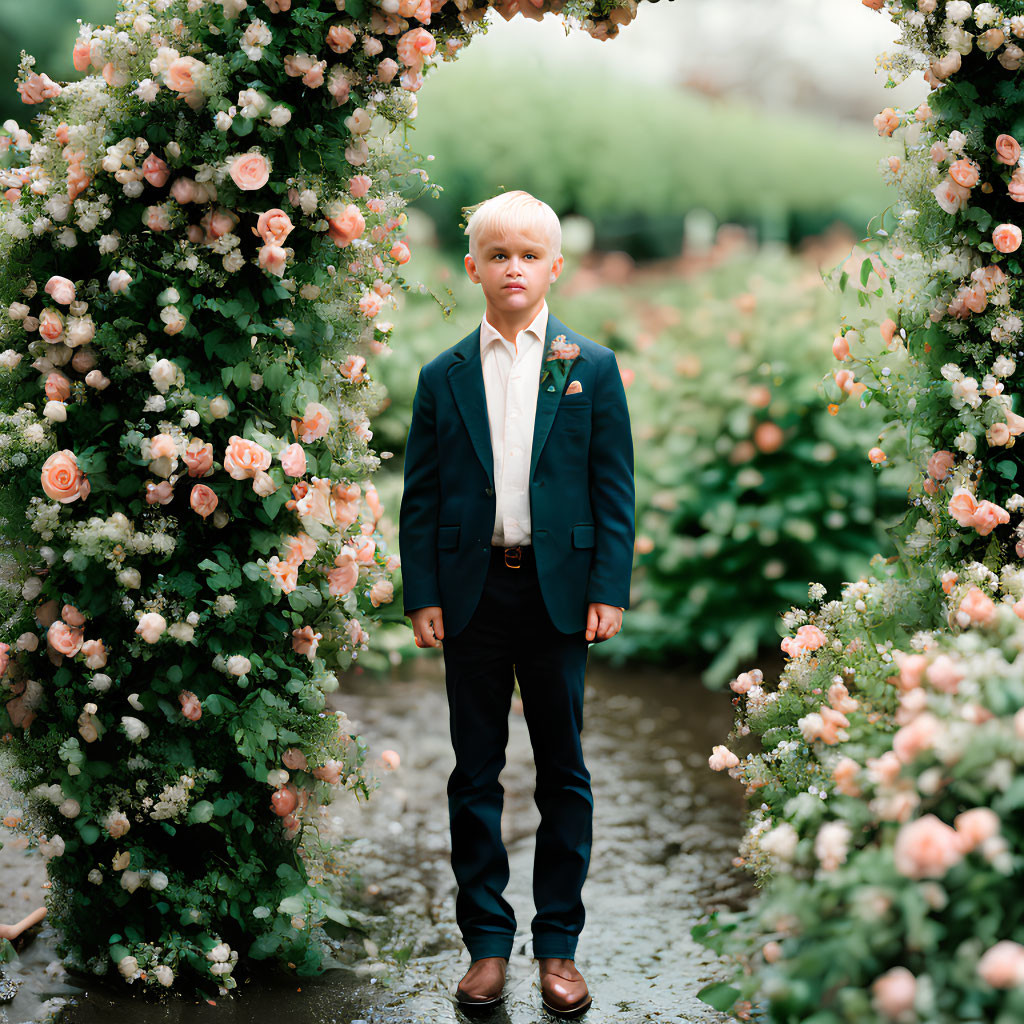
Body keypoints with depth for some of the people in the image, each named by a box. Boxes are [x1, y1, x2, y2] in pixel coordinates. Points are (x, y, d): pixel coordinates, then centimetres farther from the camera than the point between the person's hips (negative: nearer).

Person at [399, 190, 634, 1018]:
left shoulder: (591, 367, 3)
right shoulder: (443, 377, 6)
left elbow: (614, 488, 1)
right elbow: (421, 496, 6)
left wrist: (609, 590, -6)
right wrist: (422, 595, -2)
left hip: (557, 588, -1)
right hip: (472, 591, 1)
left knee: (563, 771, 6)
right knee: (476, 772, 6)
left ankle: (559, 944, 16)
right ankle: (487, 941, 16)